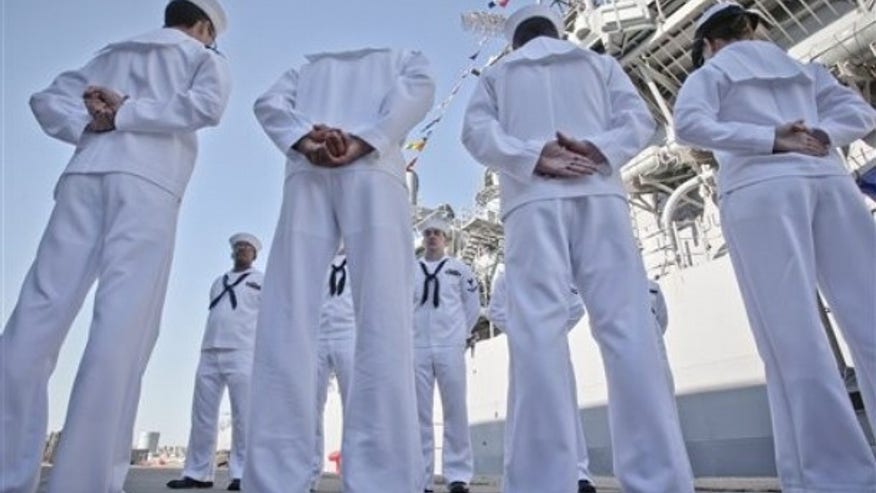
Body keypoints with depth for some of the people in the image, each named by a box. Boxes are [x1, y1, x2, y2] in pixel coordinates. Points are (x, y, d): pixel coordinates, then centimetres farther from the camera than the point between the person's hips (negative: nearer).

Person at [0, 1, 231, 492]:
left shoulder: (114, 52, 32)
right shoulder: (206, 58, 19)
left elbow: (47, 99, 22)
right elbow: (207, 105, -5)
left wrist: (91, 124, 7)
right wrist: (125, 112, 1)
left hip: (86, 173, 5)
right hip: (148, 181, -4)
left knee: (40, 314, -3)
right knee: (124, 325, -11)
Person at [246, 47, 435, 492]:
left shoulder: (309, 66, 37)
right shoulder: (404, 58, 32)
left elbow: (269, 102, 16)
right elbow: (417, 89, 7)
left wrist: (304, 141, -1)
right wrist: (364, 141, -5)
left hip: (307, 171, 2)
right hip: (372, 169, -1)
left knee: (287, 320, -8)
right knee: (382, 321, -13)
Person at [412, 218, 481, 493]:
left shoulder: (459, 269, 9)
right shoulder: (410, 271, 11)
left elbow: (473, 305, 12)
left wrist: (460, 333, 9)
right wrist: (407, 334, 9)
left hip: (450, 348, -1)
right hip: (417, 349, 1)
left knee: (455, 412, 0)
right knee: (419, 414, 5)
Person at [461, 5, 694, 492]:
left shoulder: (496, 75, 26)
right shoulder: (600, 63, 29)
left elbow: (477, 131, 6)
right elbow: (638, 118, 12)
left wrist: (533, 157, -4)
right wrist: (598, 150, -3)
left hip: (533, 199, -1)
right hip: (599, 194, 2)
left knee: (539, 330, -13)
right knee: (627, 325, -9)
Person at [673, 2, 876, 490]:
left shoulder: (710, 73, 14)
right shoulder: (802, 66, 30)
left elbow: (690, 125, -7)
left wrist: (770, 140, -6)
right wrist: (821, 136, 4)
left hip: (762, 189, -5)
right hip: (828, 178, 5)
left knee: (791, 334, -9)